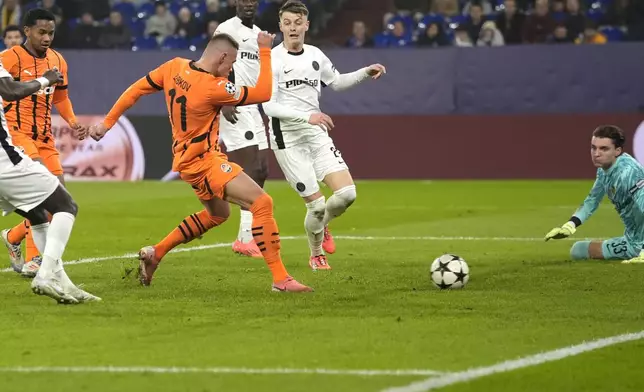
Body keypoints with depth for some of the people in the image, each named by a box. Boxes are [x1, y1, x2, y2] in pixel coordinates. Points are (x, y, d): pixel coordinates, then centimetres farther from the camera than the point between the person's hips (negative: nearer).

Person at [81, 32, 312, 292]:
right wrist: (265, 51, -10)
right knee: (262, 203, -16)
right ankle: (280, 279, -20)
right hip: (204, 161, -9)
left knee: (218, 214, 29)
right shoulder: (213, 87, -23)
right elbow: (263, 93, -17)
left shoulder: (174, 67, -2)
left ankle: (155, 253, 32)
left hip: (186, 158, 9)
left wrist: (107, 123, 13)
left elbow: (136, 90, 5)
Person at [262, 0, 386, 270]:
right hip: (288, 139, -5)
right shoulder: (272, 60, -11)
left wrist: (365, 73, 13)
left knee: (346, 193, -10)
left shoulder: (315, 55, 8)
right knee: (317, 205, -7)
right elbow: (268, 106, -19)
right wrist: (306, 116, -29)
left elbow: (336, 82, 26)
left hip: (317, 135, 5)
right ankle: (316, 255, 22)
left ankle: (322, 226, 24)